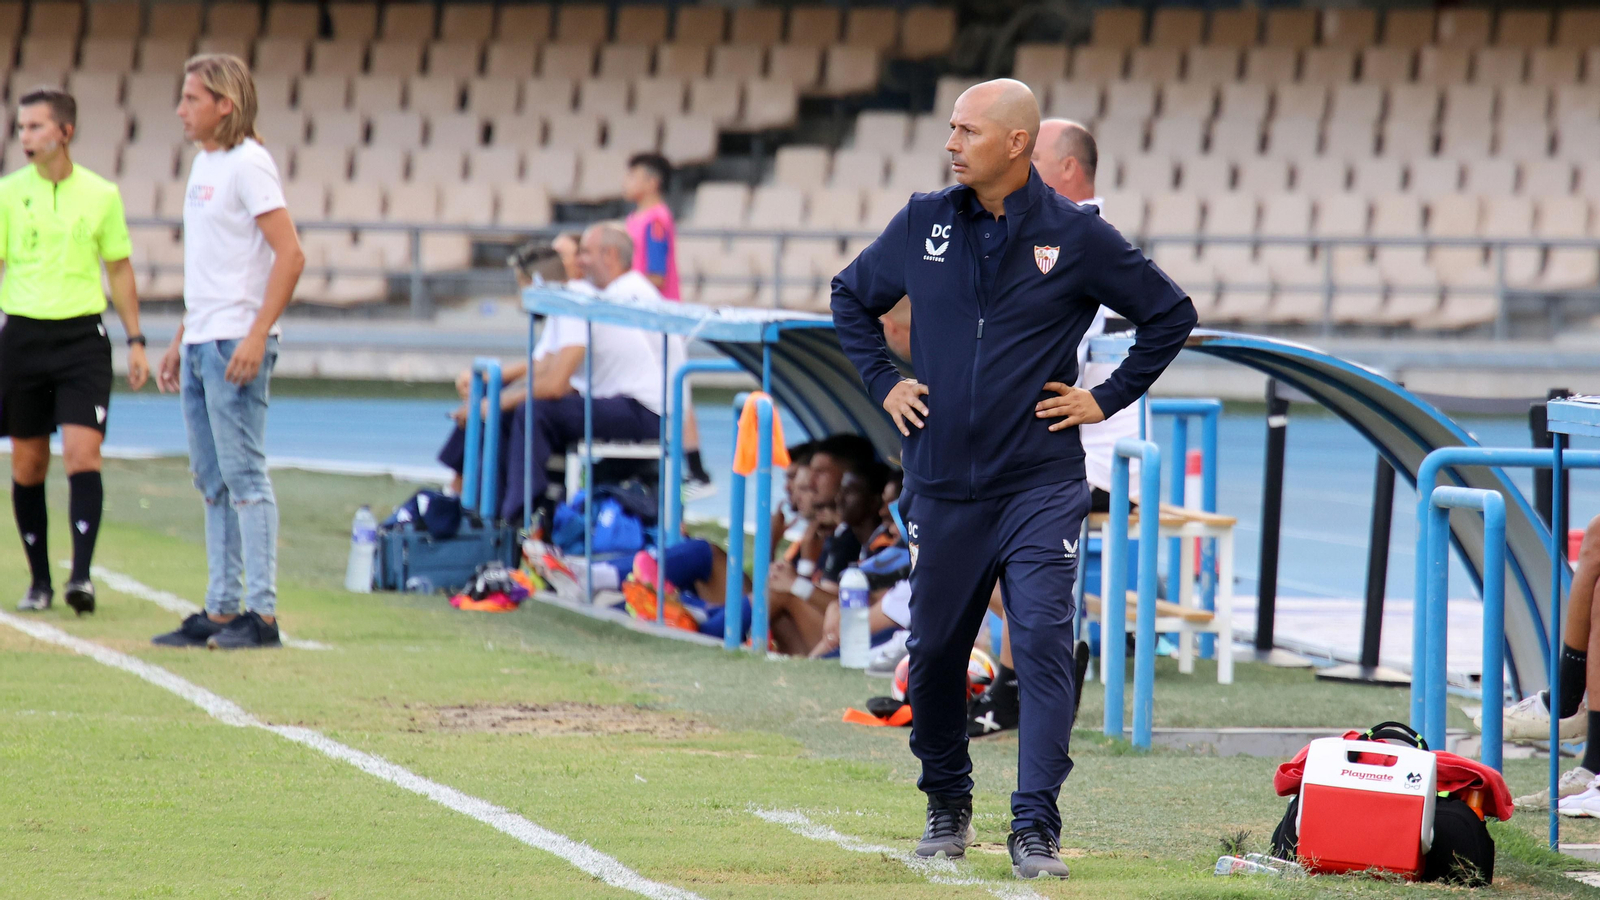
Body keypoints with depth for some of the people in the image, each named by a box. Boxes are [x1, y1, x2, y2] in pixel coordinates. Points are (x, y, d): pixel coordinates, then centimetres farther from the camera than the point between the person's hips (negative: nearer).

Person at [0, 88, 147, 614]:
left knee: (82, 453, -14)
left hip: (82, 334, -1)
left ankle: (81, 575, -17)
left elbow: (119, 270, 13)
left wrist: (135, 340, 10)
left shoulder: (101, 195, 4)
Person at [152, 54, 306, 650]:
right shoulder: (204, 165, 16)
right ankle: (222, 610, 16)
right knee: (213, 483, 11)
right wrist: (181, 341, 22)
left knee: (243, 476, -9)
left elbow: (290, 255, -18)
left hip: (236, 343, -10)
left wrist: (255, 336, -23)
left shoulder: (248, 165, -12)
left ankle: (261, 612, -8)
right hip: (201, 345, 10)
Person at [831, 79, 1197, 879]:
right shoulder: (922, 224, 4)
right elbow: (852, 298, 21)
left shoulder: (1076, 236, -3)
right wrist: (883, 385, 11)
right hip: (941, 486, 3)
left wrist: (1107, 399, 1)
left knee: (1043, 645, -14)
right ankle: (947, 807, 29)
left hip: (1040, 487, -3)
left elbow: (1170, 315, 7)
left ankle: (1035, 827, -13)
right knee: (933, 652, 10)